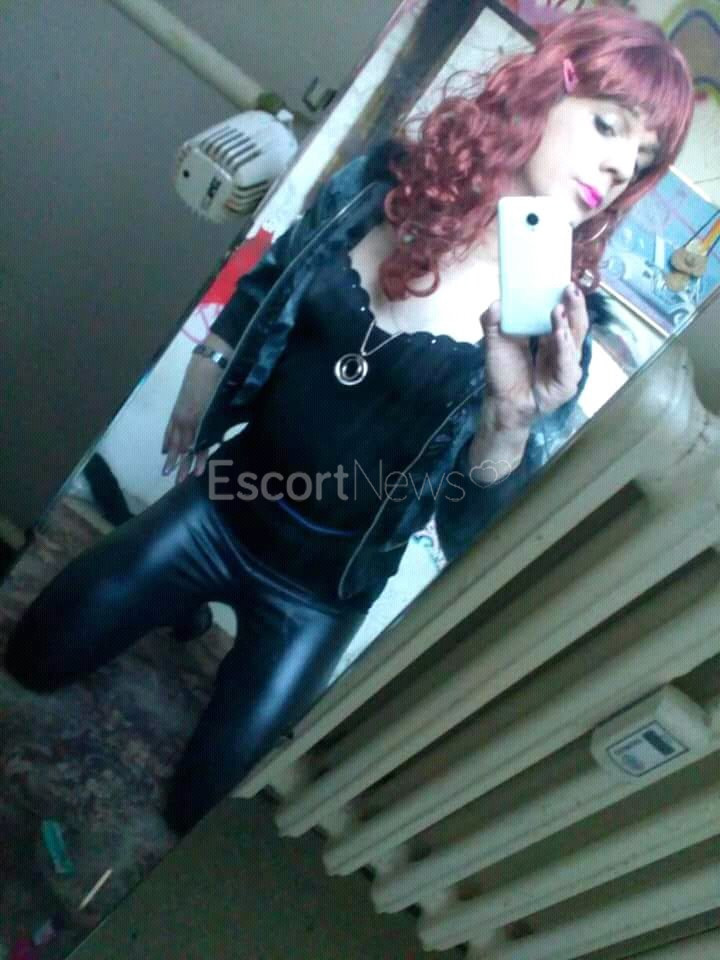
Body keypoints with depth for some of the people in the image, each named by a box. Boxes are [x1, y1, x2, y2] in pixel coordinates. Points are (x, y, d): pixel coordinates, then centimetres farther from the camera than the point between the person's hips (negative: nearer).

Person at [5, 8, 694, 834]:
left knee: (196, 804, 12)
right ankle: (196, 607, 36)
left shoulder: (559, 319, -16)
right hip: (224, 504, 3)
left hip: (325, 584, -2)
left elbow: (474, 531, -17)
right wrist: (196, 398, 13)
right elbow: (260, 291, 8)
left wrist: (511, 419, -35)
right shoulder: (383, 180, -9)